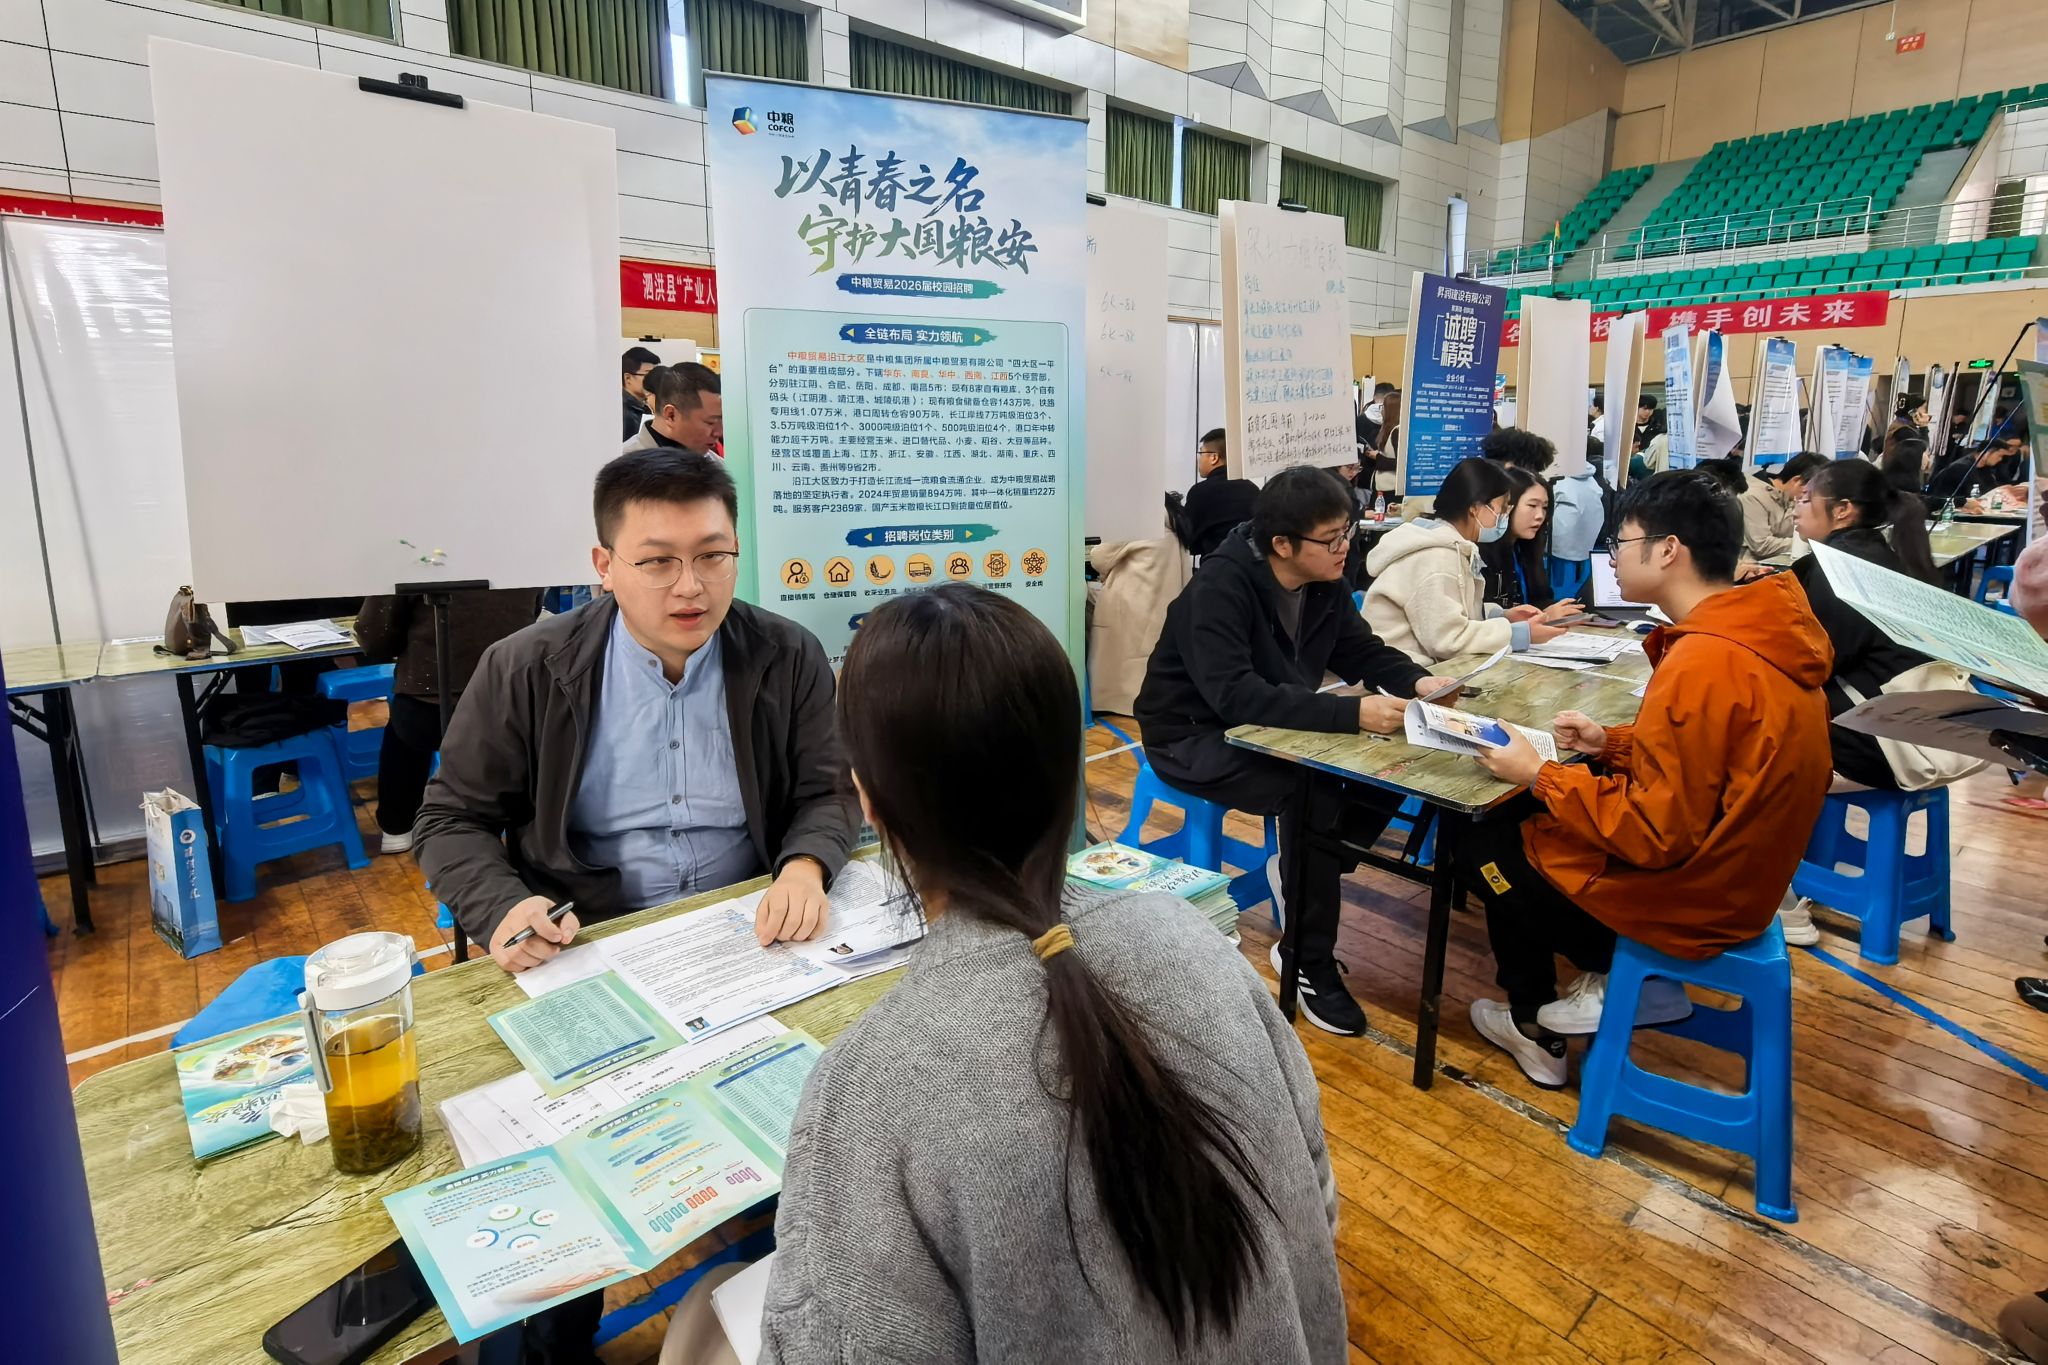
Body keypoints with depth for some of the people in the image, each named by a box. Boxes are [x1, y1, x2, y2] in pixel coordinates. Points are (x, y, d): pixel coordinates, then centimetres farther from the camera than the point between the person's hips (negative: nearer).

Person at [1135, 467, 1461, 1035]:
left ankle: (1302, 877, 7)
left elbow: (1361, 650, 7)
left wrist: (1417, 680, -14)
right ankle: (1310, 964, -14)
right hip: (1194, 738, -7)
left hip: (1268, 728, 8)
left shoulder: (1323, 581, -3)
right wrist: (1351, 713, -43)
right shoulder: (1219, 587, -27)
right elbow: (1236, 694, -37)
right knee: (1311, 791, -30)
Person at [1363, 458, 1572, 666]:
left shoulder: (1452, 547, 11)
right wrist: (1521, 633, -15)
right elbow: (1447, 639, -22)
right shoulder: (1438, 556, -18)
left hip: (1428, 664, 9)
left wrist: (1504, 616, 4)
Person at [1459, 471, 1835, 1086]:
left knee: (1484, 847, 9)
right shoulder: (1759, 630, -1)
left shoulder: (1702, 665, -30)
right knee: (1536, 818, 23)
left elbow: (1654, 833, -26)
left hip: (1683, 896, -9)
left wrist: (1538, 776, -17)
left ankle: (1534, 1026, 22)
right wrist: (1614, 743, 4)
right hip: (1733, 871, 9)